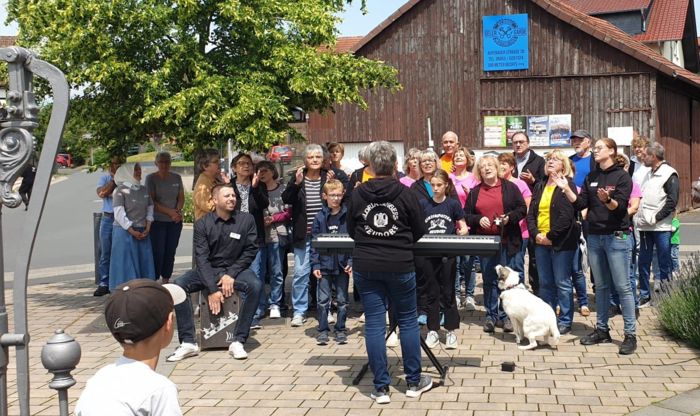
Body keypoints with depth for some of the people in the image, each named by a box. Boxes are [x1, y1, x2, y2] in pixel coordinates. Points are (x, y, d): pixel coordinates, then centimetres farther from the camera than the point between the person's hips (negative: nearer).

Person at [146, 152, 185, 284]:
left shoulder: (176, 178, 8)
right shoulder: (151, 178, -3)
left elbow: (181, 197, 10)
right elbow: (152, 201, -8)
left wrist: (178, 211, -10)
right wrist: (170, 212, -15)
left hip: (175, 222, 4)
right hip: (157, 221, -4)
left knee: (170, 252, 8)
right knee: (158, 252, -6)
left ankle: (166, 281, 18)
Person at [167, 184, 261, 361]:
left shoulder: (246, 219, -4)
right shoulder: (202, 224, -5)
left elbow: (250, 250, -3)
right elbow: (202, 257, -10)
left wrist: (231, 274, -15)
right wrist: (212, 289, -20)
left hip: (235, 269, -1)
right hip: (208, 270, 1)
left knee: (255, 285, -31)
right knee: (178, 285, -24)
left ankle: (238, 342, -24)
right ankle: (188, 342, -18)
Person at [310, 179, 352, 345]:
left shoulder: (348, 216, -1)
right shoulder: (320, 217, 0)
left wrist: (351, 262, -9)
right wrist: (315, 264, -7)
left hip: (342, 264, 0)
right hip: (325, 264, 0)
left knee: (342, 300, 9)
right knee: (323, 300, 3)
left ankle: (340, 330, 20)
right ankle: (323, 330, 14)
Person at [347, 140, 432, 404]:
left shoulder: (357, 195, -1)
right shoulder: (406, 194, -5)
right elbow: (419, 231, 3)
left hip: (365, 266, 1)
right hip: (399, 266, -1)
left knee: (374, 324, 4)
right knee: (408, 321, 12)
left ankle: (381, 388, 8)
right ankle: (413, 382, 21)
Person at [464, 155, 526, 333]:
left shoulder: (510, 187, 5)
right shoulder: (474, 192, 10)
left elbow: (522, 209, 4)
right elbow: (466, 215, 10)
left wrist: (509, 217, -13)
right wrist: (478, 220, -9)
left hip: (506, 241, -2)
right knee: (489, 280, 6)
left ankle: (504, 316, 10)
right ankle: (491, 316, 15)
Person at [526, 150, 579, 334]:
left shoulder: (567, 185, -5)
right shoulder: (540, 187, 15)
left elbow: (566, 216, -15)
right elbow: (531, 213, 10)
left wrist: (550, 236, -15)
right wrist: (535, 234, -6)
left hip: (561, 242, -6)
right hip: (541, 242, 6)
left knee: (562, 283, 0)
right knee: (545, 283, 12)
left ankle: (565, 321, 9)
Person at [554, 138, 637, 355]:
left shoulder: (622, 176, -5)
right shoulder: (591, 177, 13)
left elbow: (620, 206, -15)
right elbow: (580, 203, 6)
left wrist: (607, 200, -35)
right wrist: (566, 189, -7)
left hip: (616, 237, -6)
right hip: (594, 236, 6)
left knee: (622, 286, -4)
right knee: (601, 286, 12)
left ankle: (630, 334, 0)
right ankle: (602, 330, 20)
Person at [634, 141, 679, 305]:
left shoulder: (669, 174, -8)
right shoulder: (648, 174, 16)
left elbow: (672, 202, -14)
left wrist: (655, 217, -16)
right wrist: (639, 217, 9)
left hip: (661, 227, -7)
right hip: (645, 227, 7)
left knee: (664, 264, 1)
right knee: (643, 262, 11)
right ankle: (644, 295, 21)